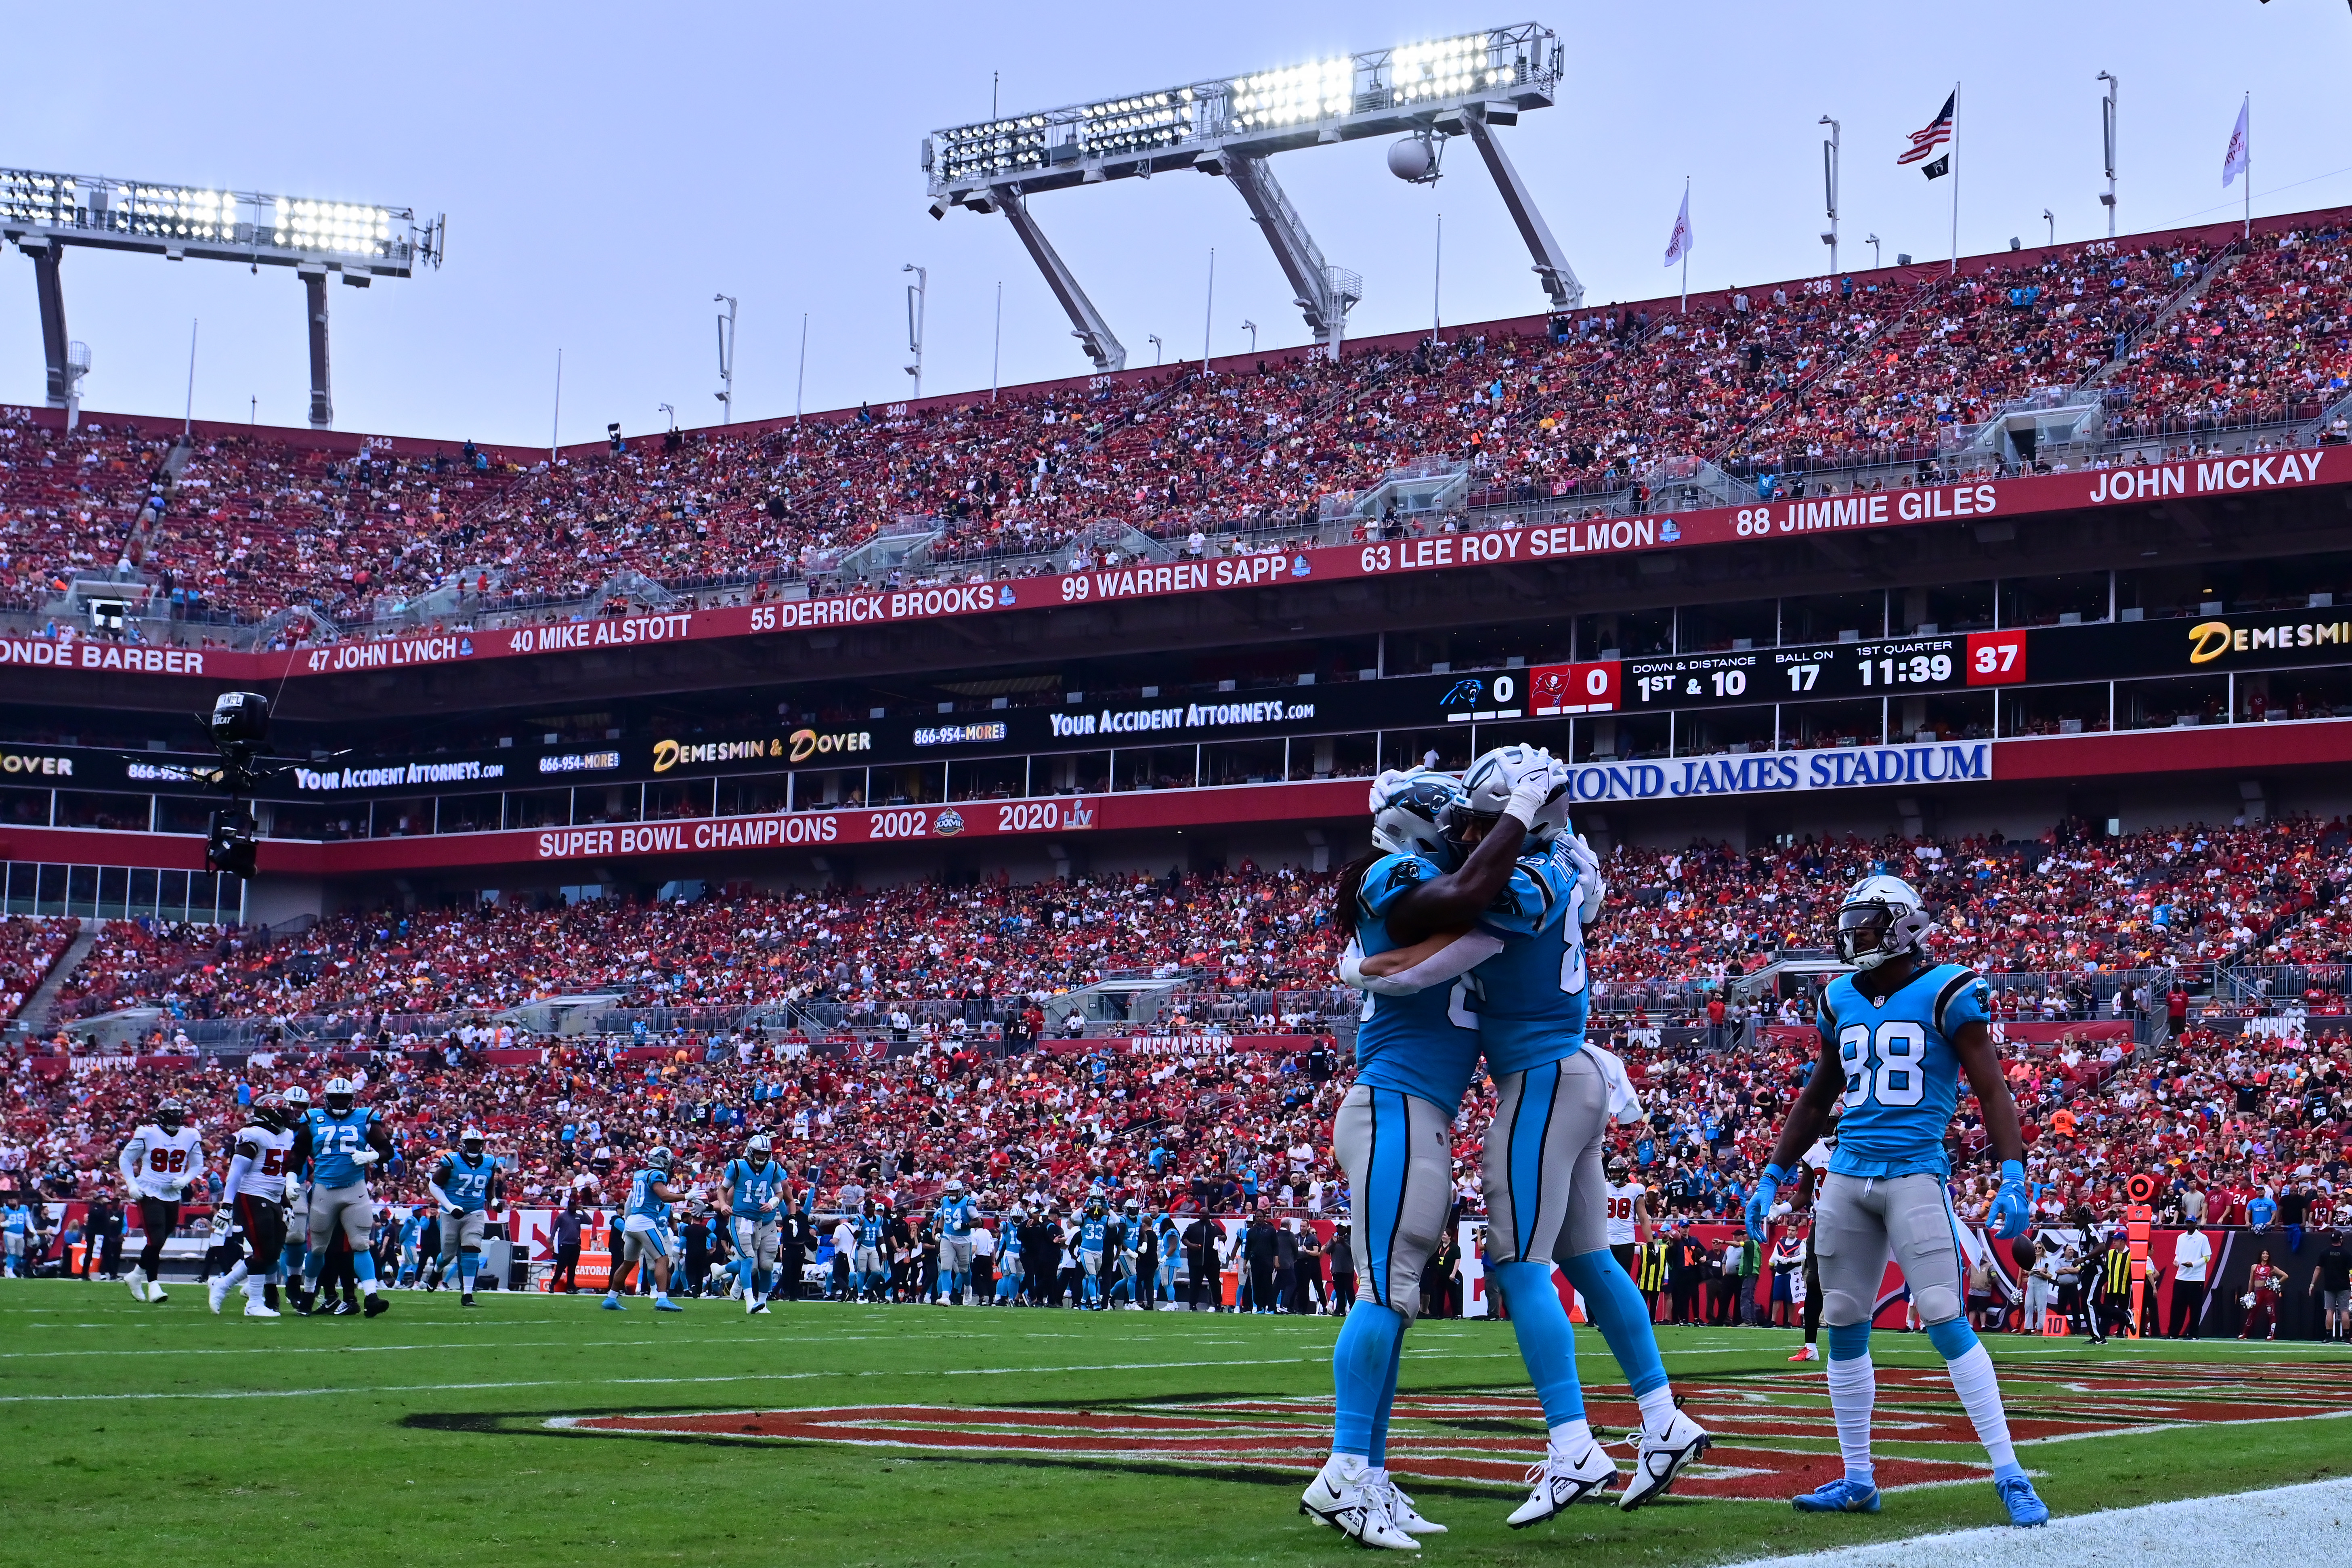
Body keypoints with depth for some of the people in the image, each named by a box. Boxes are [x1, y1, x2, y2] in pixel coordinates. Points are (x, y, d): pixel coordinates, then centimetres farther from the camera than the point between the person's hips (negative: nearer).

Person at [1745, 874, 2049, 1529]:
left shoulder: (1944, 993, -4)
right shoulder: (1841, 1001, 13)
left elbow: (1991, 1090, -5)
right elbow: (1816, 1099, 24)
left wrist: (2013, 1175, -15)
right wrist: (1772, 1176, 22)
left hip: (1915, 1172, -6)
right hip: (1847, 1176, 6)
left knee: (1946, 1322, -13)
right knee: (1844, 1329, 7)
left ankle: (2009, 1476, -10)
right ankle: (1857, 1480, 16)